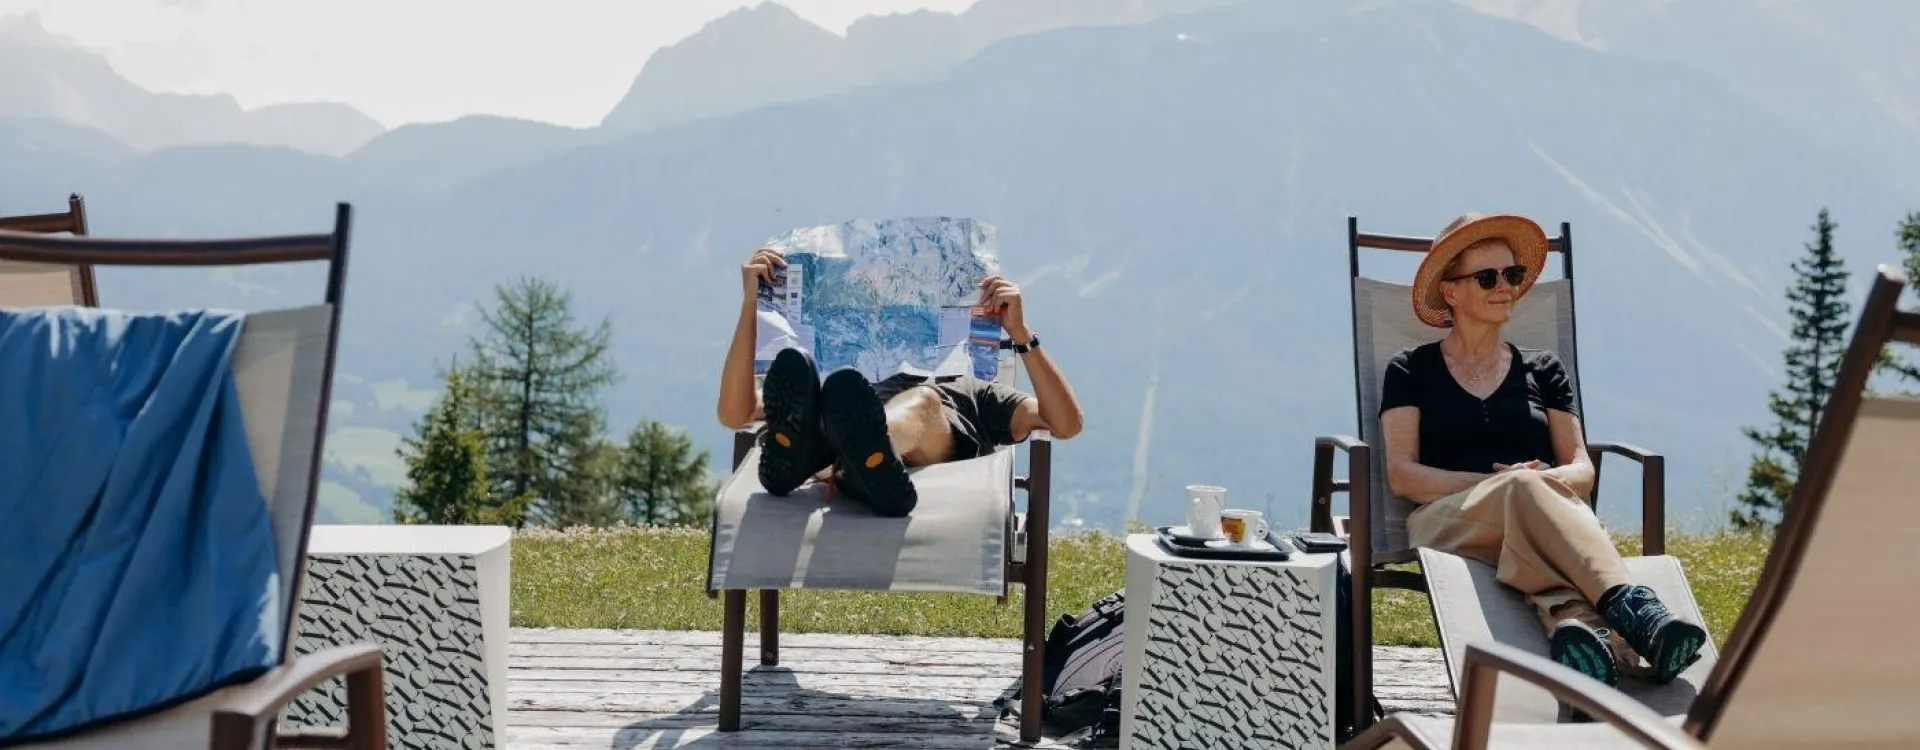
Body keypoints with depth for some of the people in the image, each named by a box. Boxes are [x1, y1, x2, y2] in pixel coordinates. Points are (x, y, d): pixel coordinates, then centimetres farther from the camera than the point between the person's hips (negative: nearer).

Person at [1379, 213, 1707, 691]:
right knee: (1524, 488, -39)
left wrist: (1547, 481, -11)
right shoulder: (1412, 371, 17)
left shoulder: (1543, 370, 26)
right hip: (1448, 523, -2)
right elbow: (1401, 474, 3)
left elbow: (1582, 470, 16)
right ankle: (1630, 607, -63)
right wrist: (1498, 483, -12)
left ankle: (1573, 626, -71)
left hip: (1543, 509, 2)